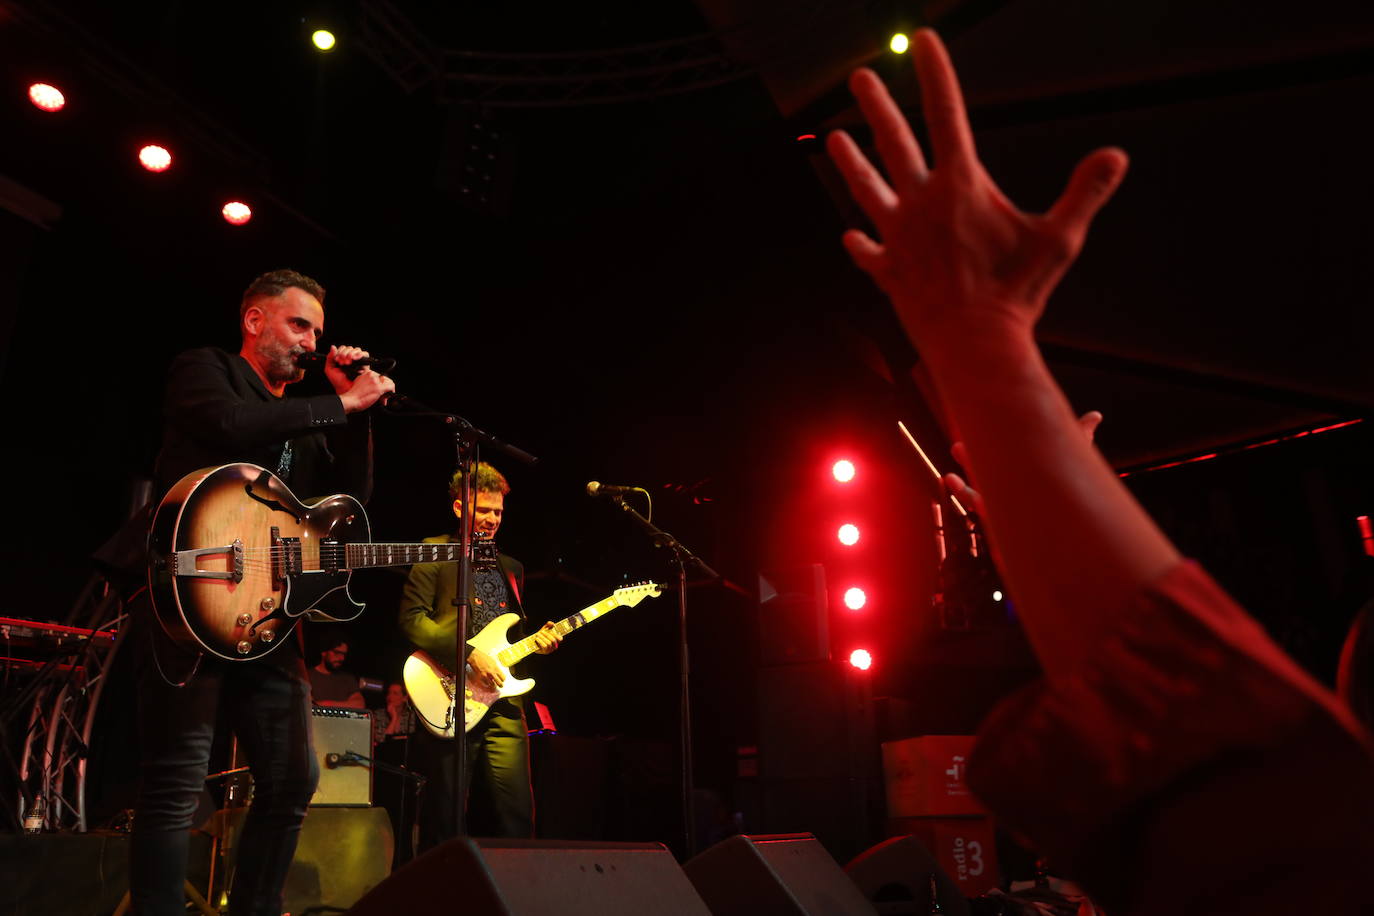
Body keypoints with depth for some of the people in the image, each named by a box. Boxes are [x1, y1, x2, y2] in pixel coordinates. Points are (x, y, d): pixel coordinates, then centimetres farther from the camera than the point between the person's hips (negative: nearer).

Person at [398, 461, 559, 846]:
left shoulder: (511, 567, 22)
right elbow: (412, 618, -10)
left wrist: (536, 640, 5)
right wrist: (468, 655, -17)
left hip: (503, 702, 5)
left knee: (518, 813, 0)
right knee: (445, 817, 1)